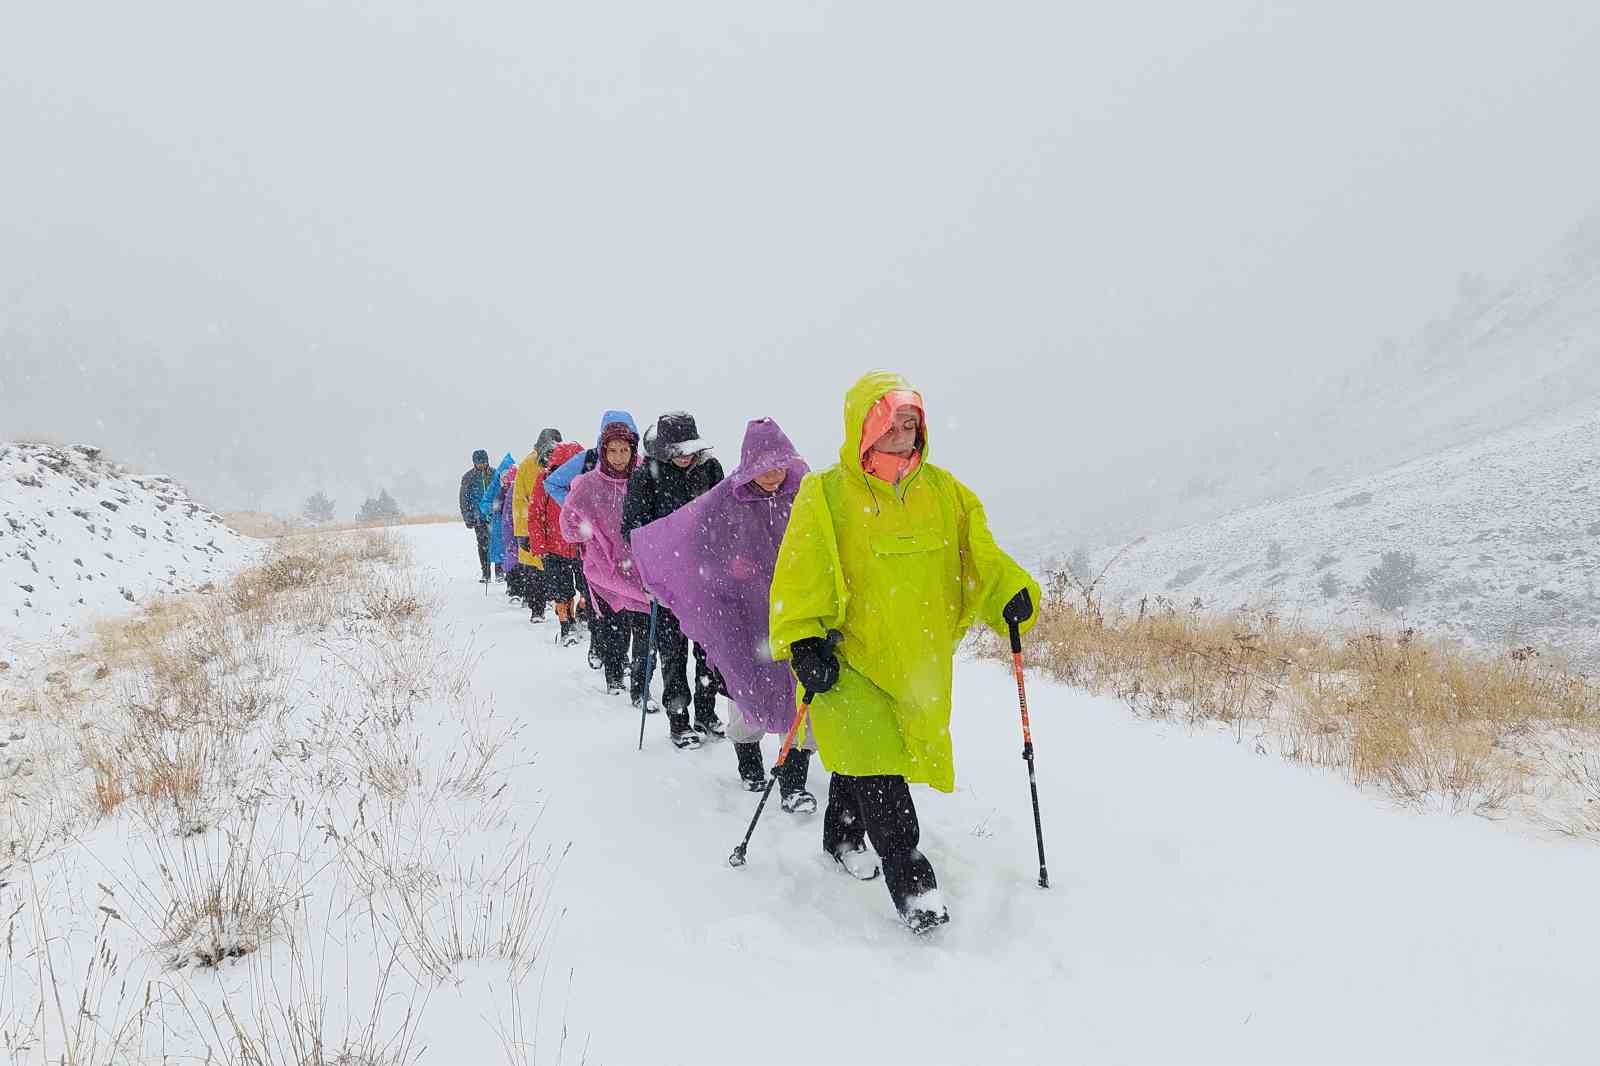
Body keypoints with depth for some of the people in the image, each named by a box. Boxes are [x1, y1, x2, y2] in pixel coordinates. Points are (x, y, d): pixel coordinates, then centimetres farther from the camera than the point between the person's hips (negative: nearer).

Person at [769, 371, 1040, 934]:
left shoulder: (944, 492, 4)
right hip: (850, 662, -4)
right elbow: (799, 578, -9)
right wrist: (804, 645, -19)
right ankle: (913, 885, -2)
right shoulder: (826, 496, -8)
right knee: (876, 773, -11)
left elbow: (981, 558, 6)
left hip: (919, 665, 5)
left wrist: (1011, 594, -13)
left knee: (864, 764, 19)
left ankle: (844, 842, 44)